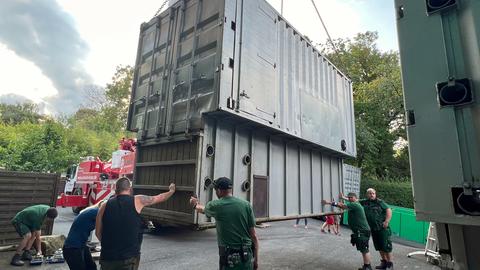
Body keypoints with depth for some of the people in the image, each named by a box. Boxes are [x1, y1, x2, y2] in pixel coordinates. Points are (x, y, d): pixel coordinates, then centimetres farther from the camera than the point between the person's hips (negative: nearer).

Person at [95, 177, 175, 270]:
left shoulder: (105, 206, 4)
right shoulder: (137, 201, -3)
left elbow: (98, 233, 10)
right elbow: (160, 198, 12)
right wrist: (171, 191, 31)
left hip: (107, 257, 3)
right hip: (129, 257, -3)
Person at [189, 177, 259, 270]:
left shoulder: (215, 205, -6)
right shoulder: (246, 205, -4)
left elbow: (202, 209, 19)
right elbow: (253, 235, -2)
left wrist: (195, 205, 41)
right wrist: (256, 258, 9)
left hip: (229, 257, -2)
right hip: (247, 256, 2)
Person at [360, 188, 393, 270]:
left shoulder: (379, 202, -7)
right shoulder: (364, 202, 5)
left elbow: (388, 210, -11)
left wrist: (387, 221, -18)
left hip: (382, 228, -5)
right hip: (373, 229, 5)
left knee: (386, 246, 0)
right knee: (379, 247, 14)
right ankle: (384, 262, 29)